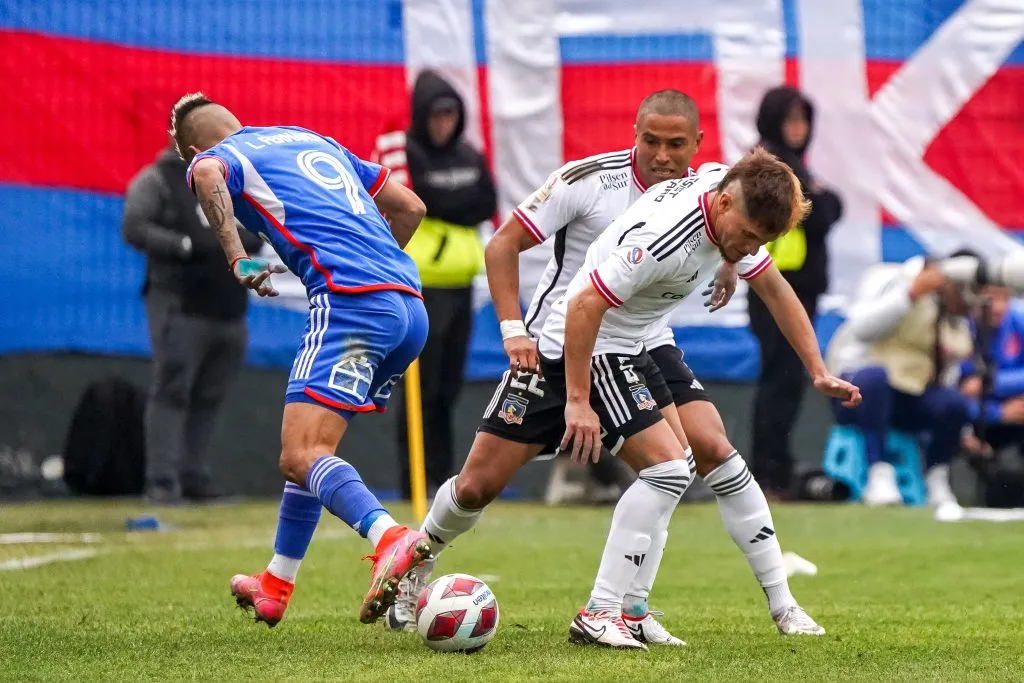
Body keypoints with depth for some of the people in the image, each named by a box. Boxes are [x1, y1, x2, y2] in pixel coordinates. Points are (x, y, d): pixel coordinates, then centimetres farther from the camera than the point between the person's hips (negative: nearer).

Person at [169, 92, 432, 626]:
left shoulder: (217, 156, 9)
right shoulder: (315, 141, 30)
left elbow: (207, 174, -19)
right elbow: (409, 207, 31)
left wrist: (238, 261, -16)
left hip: (351, 302, -8)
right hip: (410, 306, 8)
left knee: (301, 456, -15)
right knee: (308, 448, 21)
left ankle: (392, 540, -39)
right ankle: (274, 588, 29)